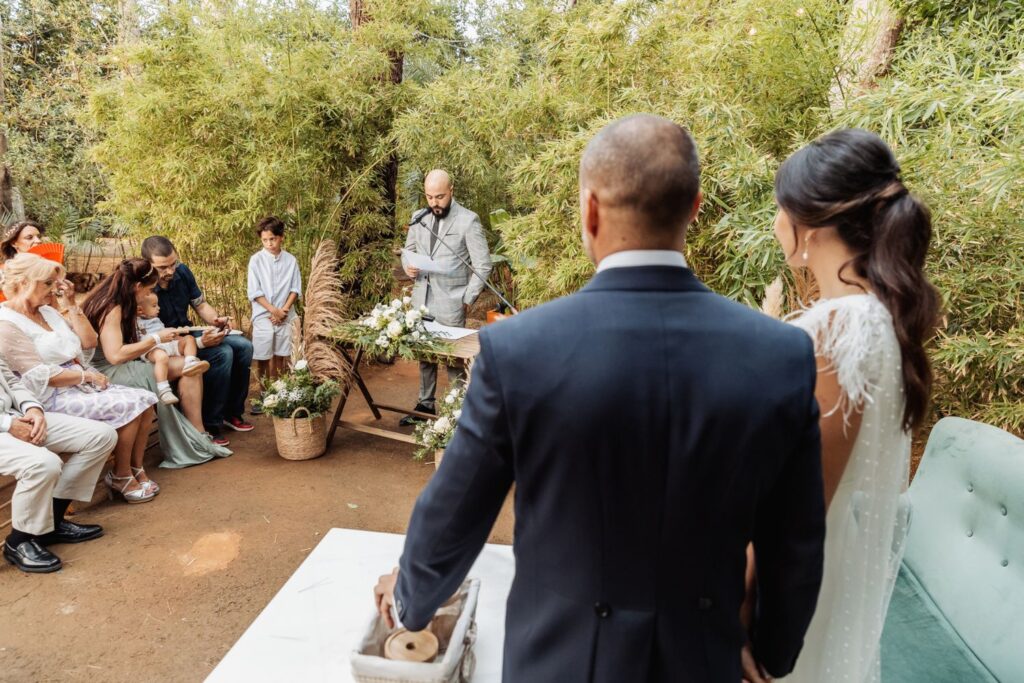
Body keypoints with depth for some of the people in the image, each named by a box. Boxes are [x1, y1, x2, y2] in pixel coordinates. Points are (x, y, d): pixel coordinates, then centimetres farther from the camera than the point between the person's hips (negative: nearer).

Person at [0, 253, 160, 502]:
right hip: (54, 398, -8)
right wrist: (86, 375, -11)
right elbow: (40, 376, -18)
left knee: (145, 400, -9)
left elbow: (89, 345, 14)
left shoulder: (47, 311, 14)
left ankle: (135, 469, 0)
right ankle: (120, 477, -6)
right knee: (127, 407, -24)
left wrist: (72, 306, 6)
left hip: (83, 385, 8)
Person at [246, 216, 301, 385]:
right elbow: (254, 292, -6)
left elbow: (296, 289, 2)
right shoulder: (256, 260, -3)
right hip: (263, 316, -2)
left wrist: (284, 310, -10)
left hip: (285, 317, 2)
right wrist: (273, 310, -12)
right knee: (263, 357, 2)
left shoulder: (291, 260, 2)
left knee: (281, 356, 8)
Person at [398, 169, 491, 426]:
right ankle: (425, 404, 27)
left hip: (450, 304, -5)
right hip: (421, 301, 6)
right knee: (424, 355, 14)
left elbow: (483, 265, -7)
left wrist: (467, 300, -9)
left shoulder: (468, 221, -8)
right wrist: (408, 266, -3)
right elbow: (407, 251, 21)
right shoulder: (419, 219, 8)